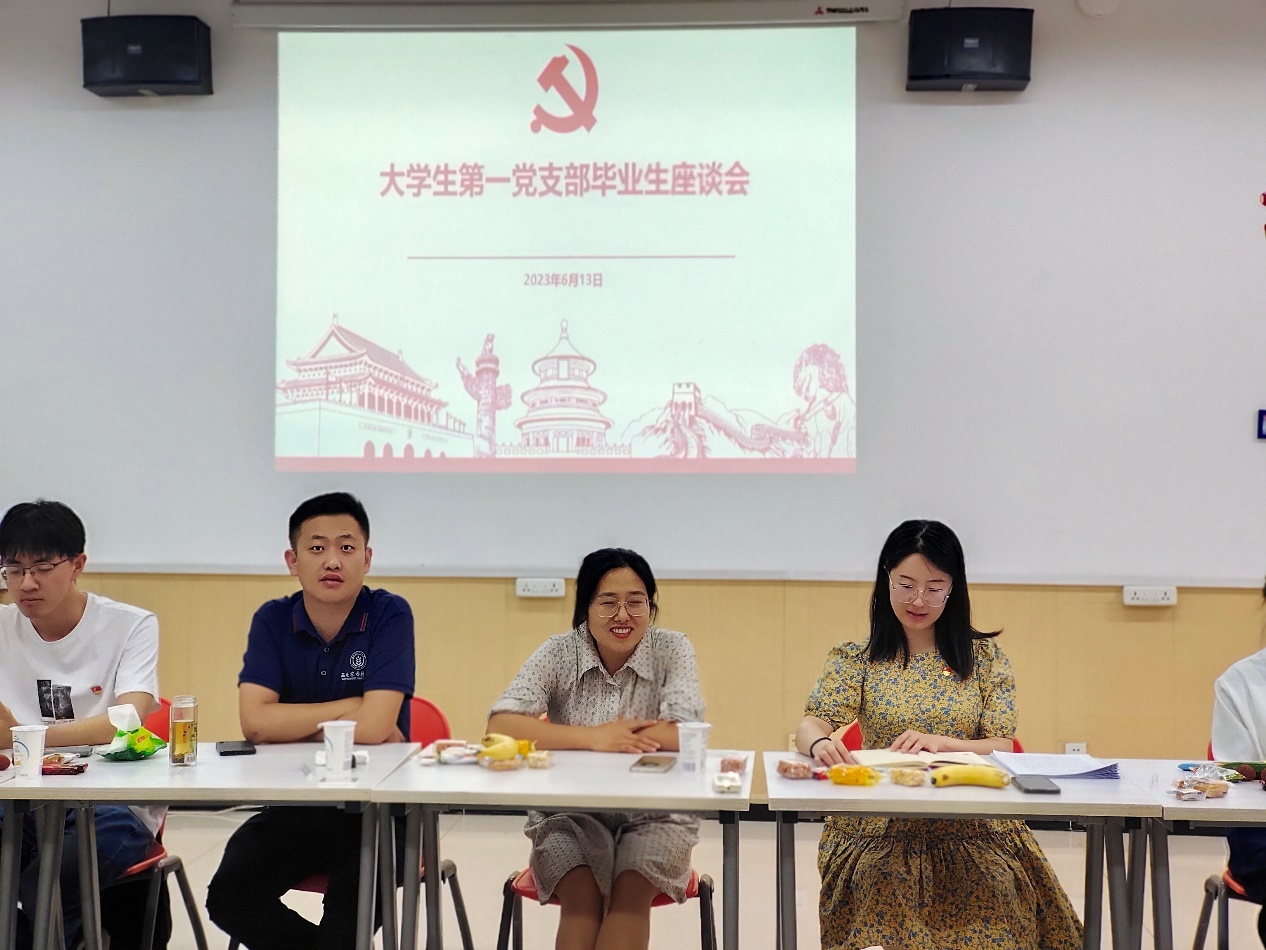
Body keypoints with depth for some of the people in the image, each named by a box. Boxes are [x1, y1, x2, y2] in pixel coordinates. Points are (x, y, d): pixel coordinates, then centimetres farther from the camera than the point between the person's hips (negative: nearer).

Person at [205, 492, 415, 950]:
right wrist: (354, 706, -13)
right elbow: (255, 722, -12)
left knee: (356, 896, -32)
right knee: (230, 895, -18)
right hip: (294, 805, 4)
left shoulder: (390, 615, -8)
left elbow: (373, 728, -19)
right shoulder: (273, 620, 1)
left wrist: (292, 726, -8)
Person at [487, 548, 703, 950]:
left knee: (630, 893, -29)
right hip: (570, 814, 0)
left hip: (654, 814, 0)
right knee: (582, 898, -28)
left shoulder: (672, 650, -3)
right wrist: (593, 738, -21)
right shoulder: (559, 653, -2)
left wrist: (611, 737, -15)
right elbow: (500, 726, -15)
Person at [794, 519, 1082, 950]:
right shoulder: (856, 659, 8)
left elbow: (1005, 747, 1)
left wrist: (942, 743, -20)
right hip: (878, 831, -1)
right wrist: (820, 743, -31)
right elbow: (810, 726, -4)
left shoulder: (984, 657, 9)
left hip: (969, 830, 1)